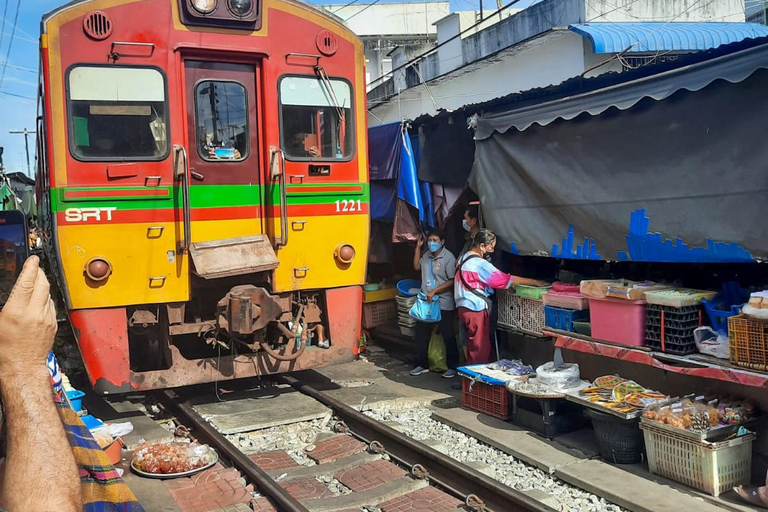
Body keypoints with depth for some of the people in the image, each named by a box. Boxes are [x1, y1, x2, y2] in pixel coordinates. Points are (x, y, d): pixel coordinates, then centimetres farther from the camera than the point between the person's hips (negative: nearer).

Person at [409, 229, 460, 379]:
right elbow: (417, 266, 24)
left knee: (448, 336, 2)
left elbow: (452, 281, -17)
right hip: (426, 301, 7)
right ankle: (422, 364, 24)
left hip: (444, 303, -7)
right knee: (421, 333, 11)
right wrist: (418, 247, 15)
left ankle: (452, 366, 14)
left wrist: (434, 291, -21)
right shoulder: (427, 255, 7)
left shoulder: (448, 258, -14)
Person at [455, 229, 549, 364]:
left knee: (473, 347, 16)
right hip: (476, 309, -10)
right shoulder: (479, 263, -18)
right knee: (480, 349, -3)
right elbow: (506, 279, -17)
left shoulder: (464, 258, 11)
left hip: (464, 307, 10)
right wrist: (536, 282, -11)